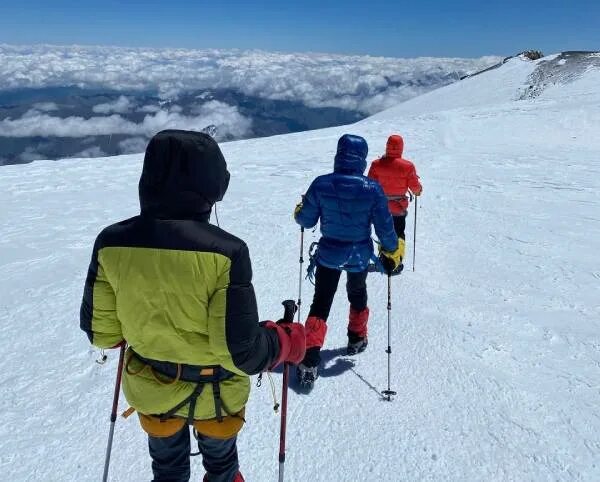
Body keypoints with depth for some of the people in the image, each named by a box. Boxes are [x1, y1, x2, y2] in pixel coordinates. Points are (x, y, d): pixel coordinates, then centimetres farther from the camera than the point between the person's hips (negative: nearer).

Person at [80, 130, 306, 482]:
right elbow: (241, 353, -27)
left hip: (150, 390, 3)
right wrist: (287, 341, -8)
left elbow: (100, 332, -9)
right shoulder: (225, 251, -31)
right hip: (214, 393, -2)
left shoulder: (112, 242, -19)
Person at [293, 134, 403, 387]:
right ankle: (357, 339, 47)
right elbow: (385, 228, -11)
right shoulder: (372, 189, -17)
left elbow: (306, 220, -6)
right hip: (359, 256, 1)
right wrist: (392, 251, 6)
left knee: (320, 303, 9)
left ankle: (310, 360, -1)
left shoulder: (321, 184, -15)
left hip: (329, 254, 0)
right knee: (357, 294, 28)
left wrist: (300, 211, 17)